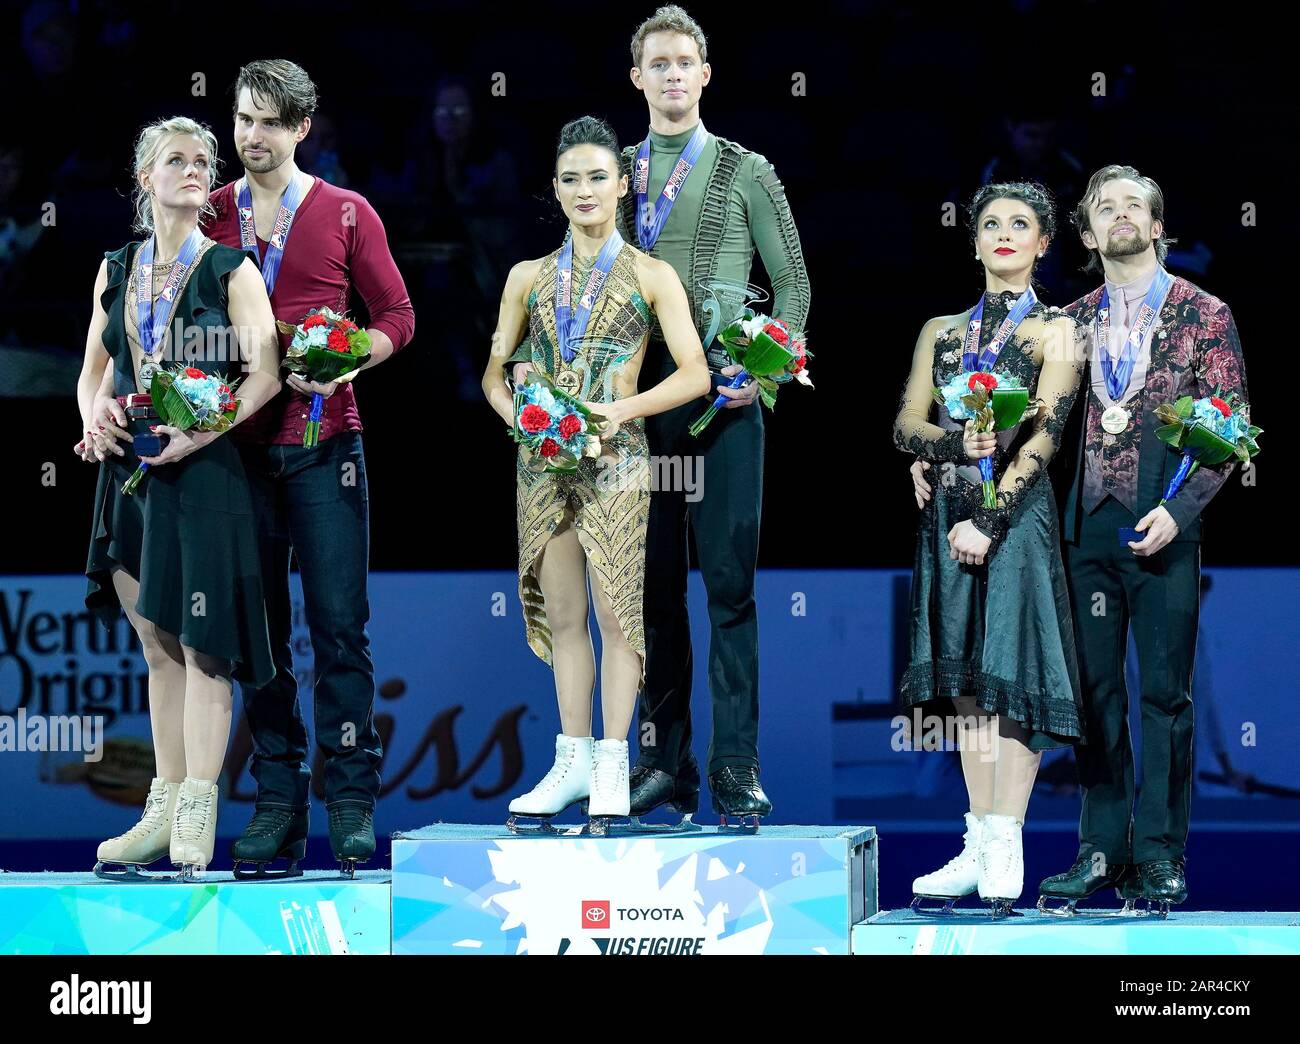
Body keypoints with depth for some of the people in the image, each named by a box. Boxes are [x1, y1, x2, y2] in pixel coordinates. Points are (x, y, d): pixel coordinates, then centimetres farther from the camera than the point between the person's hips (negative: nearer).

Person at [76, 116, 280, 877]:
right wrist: (94, 419, -3)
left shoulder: (231, 270, -1)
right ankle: (164, 812, 14)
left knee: (201, 642, -7)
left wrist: (200, 434, -19)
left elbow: (266, 375, -9)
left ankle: (196, 823, -8)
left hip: (203, 472, -5)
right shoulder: (117, 272, 13)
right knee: (158, 644, 9)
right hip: (132, 472, 5)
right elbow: (94, 371, 18)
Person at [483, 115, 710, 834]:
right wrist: (518, 416, -6)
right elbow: (495, 371, 15)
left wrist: (621, 411, -13)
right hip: (543, 460, 4)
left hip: (614, 460, -4)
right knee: (562, 615, 8)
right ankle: (572, 761, 14)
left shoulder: (650, 277, 3)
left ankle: (611, 763, 0)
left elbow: (694, 373, -2)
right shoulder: (529, 277, 13)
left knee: (615, 611, -5)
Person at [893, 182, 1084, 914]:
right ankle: (978, 847, 8)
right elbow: (907, 425, 8)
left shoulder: (1055, 330, 2)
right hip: (950, 510, 5)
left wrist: (989, 519, -16)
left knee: (1010, 673, -9)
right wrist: (957, 441, -14)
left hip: (1016, 512, -5)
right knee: (966, 681, 5)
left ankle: (1006, 851, -9)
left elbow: (1044, 436, -7)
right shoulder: (942, 332, 16)